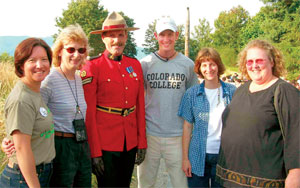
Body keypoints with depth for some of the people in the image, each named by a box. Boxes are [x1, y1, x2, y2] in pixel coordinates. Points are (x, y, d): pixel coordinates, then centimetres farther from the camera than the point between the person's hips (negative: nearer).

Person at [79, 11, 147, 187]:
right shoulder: (92, 67, -8)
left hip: (130, 144, 5)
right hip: (105, 144, -5)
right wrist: (94, 152, -11)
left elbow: (140, 106, 10)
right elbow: (88, 113, -10)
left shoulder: (135, 65, 7)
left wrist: (142, 143, 8)